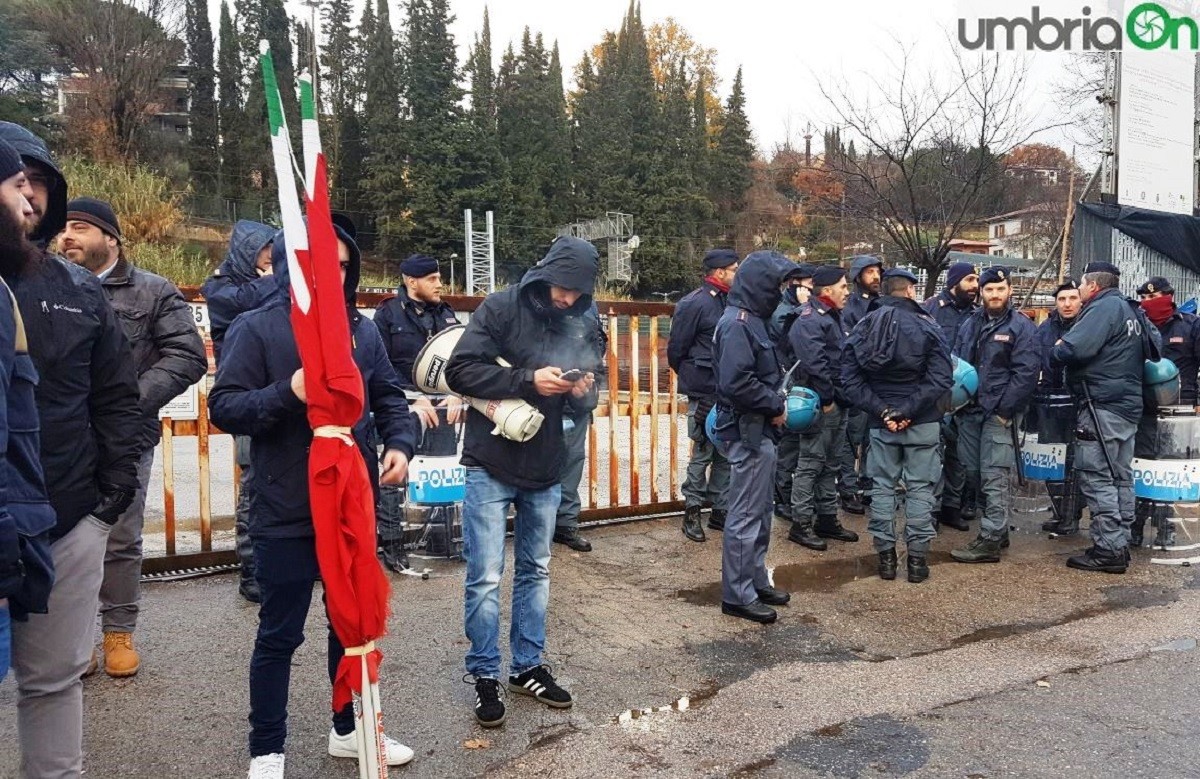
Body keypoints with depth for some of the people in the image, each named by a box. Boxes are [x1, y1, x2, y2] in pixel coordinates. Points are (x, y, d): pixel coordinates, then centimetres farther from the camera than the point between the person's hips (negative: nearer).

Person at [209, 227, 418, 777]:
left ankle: (350, 729, 38)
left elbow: (388, 398, 12)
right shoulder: (256, 329, -7)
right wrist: (287, 393, -27)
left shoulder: (362, 329, 8)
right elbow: (223, 407, -11)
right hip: (287, 514, -5)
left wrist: (401, 444, -6)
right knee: (279, 635, 8)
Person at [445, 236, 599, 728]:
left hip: (545, 471, 5)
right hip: (490, 466, -5)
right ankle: (484, 675, 16)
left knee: (535, 572, 15)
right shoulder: (501, 309, -9)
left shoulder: (576, 324, 6)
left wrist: (585, 391, -11)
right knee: (486, 577, -1)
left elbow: (584, 400, 13)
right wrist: (528, 379, -25)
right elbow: (460, 371, -17)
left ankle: (527, 666, 29)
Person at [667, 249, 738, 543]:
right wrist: (693, 378, 4)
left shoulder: (730, 301, 10)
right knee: (703, 453, 0)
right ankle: (692, 512, 13)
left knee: (726, 454, 12)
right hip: (705, 394, -7)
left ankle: (720, 510, 24)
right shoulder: (695, 303, -11)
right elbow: (676, 349, -8)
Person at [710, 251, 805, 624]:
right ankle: (738, 595, 9)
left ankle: (756, 582, 30)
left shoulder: (751, 320, 14)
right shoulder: (737, 324, -17)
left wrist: (776, 400, 2)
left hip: (758, 430, 10)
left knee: (760, 512, 18)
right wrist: (775, 405, -15)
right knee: (746, 515, -1)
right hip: (747, 431, -10)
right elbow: (736, 383, -27)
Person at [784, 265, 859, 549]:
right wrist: (826, 399, -21)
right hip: (821, 405, -10)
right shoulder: (810, 320, -15)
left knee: (829, 465, 16)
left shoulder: (833, 317, 17)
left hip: (837, 403, 10)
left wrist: (841, 398, 15)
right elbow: (814, 362, -25)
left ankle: (827, 519, 26)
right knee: (810, 464, -3)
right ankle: (800, 524, 4)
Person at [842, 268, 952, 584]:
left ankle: (885, 555, 14)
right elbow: (939, 378, -17)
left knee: (882, 486, 10)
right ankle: (917, 558, 10)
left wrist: (881, 410, -10)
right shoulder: (927, 326, -7)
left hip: (880, 422, 2)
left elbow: (850, 379, -7)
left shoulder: (862, 327, 1)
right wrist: (907, 410, -16)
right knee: (919, 487, 6)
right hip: (922, 421, -2)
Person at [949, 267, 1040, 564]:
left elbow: (1026, 373, -12)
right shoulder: (969, 325, 15)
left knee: (995, 477, -6)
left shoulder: (1022, 327, -5)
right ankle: (998, 526, 27)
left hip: (1000, 414, -7)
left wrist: (1004, 409, -17)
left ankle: (990, 540, -2)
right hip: (970, 411, 7)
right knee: (973, 472, 12)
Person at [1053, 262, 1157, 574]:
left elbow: (1072, 350, -24)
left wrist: (1058, 348, -3)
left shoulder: (1104, 307, -12)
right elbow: (1153, 344, 30)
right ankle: (1120, 545, 20)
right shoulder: (1132, 310, 17)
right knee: (1120, 477, 13)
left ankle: (1108, 550, -6)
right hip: (1129, 405, 10)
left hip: (1103, 406, -10)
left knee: (1097, 477, -7)